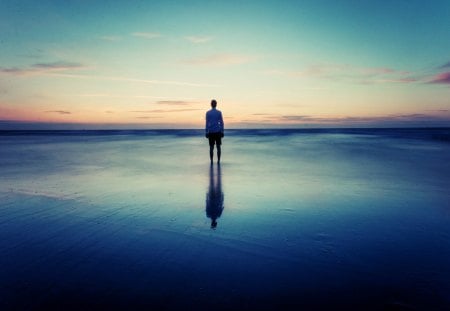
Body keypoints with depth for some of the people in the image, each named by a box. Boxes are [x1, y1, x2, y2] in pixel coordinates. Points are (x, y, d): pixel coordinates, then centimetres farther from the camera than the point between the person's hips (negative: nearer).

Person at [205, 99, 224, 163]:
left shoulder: (208, 113, -3)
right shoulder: (219, 112, -1)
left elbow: (207, 123, -4)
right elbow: (221, 123, -2)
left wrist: (206, 132, 0)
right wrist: (222, 132, 4)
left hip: (211, 132, 0)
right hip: (218, 132, 0)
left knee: (211, 147, 5)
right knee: (218, 146, 6)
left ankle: (211, 161, 5)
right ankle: (218, 160, 6)